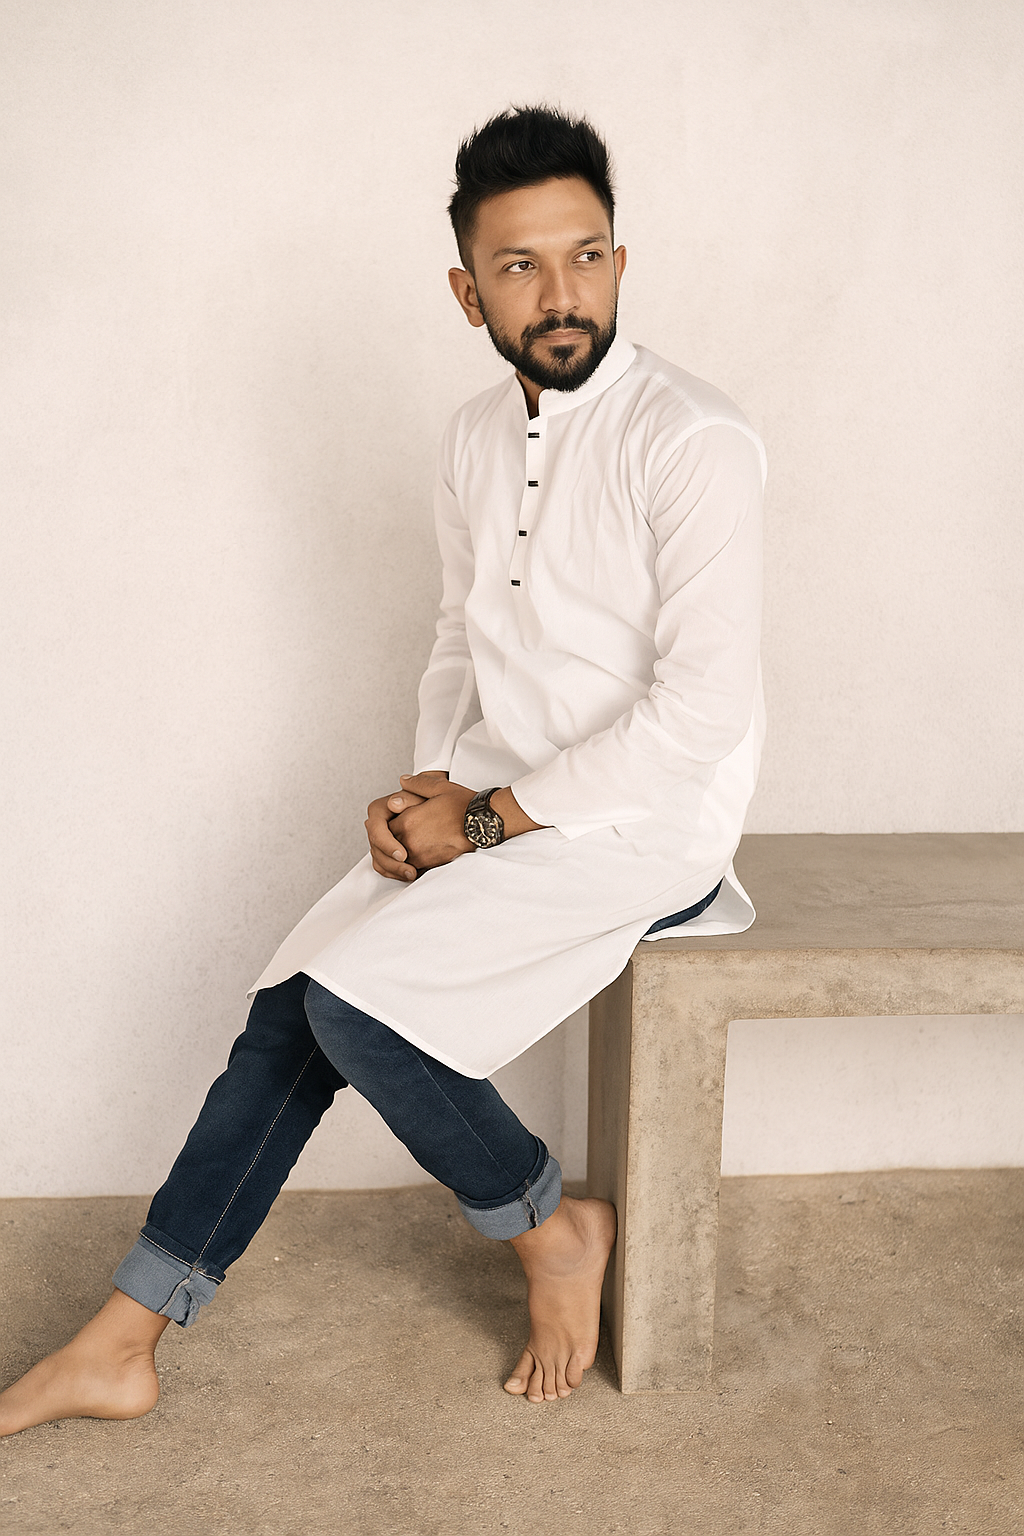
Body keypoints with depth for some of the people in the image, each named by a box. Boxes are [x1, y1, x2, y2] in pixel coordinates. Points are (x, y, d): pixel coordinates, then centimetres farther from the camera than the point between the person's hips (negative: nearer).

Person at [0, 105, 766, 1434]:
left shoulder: (694, 441, -16)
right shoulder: (477, 438, 9)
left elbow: (699, 713, -20)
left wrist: (490, 815, -15)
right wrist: (431, 794, 1)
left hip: (643, 826, -7)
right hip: (496, 812, 7)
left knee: (356, 1002, -22)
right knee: (292, 1011, -4)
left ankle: (554, 1227, 4)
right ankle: (118, 1348, 6)